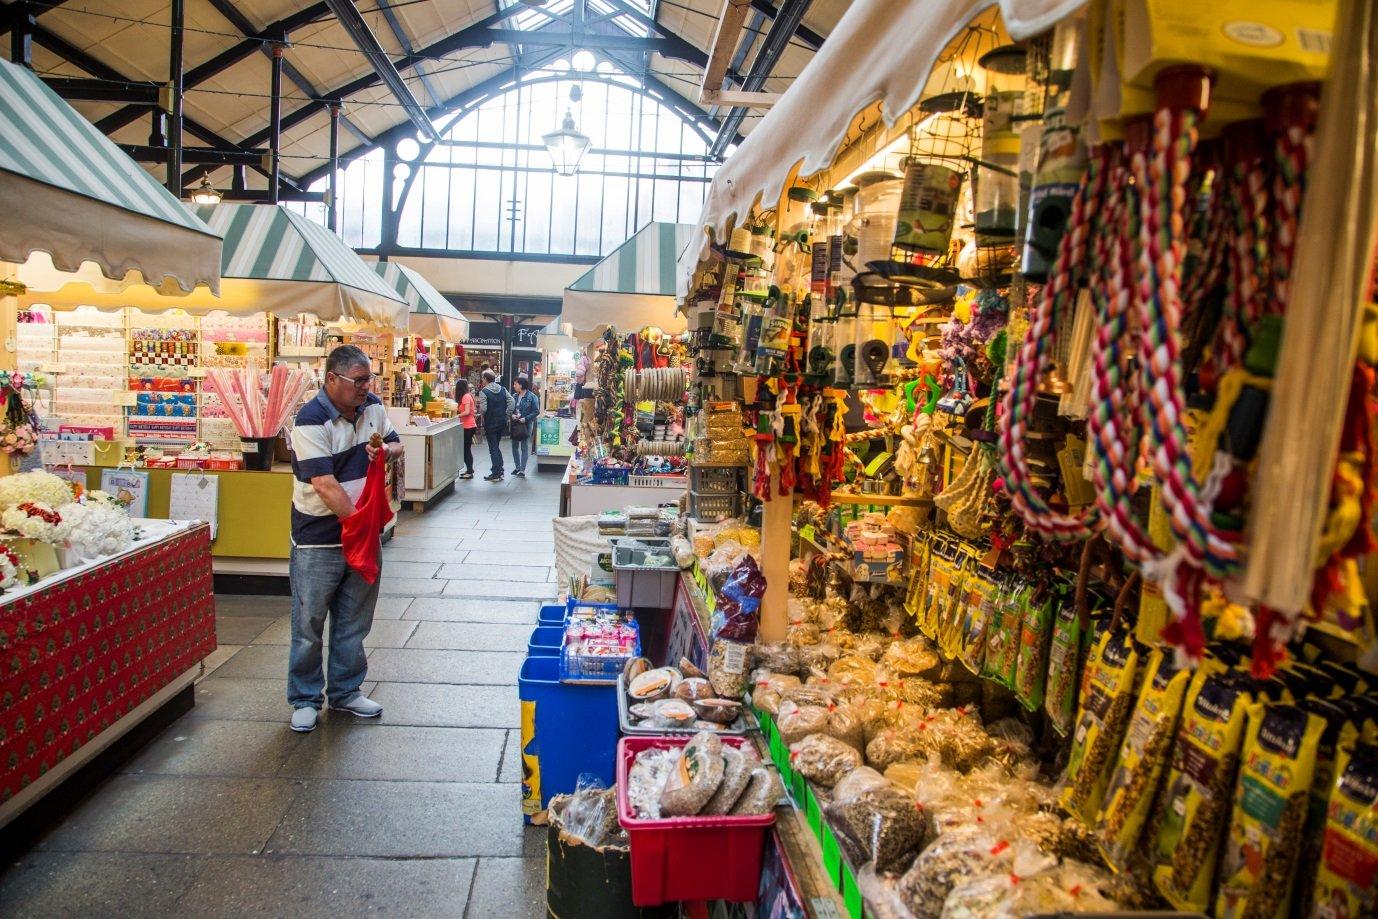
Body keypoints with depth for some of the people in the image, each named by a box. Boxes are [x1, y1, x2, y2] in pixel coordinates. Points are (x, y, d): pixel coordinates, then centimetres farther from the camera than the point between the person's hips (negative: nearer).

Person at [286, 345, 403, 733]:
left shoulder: (373, 407, 2)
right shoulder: (311, 420, -18)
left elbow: (395, 443, 17)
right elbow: (325, 485, -23)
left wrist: (386, 450, -7)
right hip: (320, 538, -6)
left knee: (354, 621, 15)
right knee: (309, 623, 7)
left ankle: (345, 692, 30)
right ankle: (305, 699, 22)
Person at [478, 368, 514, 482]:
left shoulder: (483, 392, -13)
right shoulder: (503, 390, 4)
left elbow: (483, 409, -20)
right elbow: (512, 402, -3)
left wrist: (479, 410, 2)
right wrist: (506, 415, 3)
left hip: (490, 423, -5)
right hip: (502, 422, 6)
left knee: (493, 448, 2)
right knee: (497, 446, 19)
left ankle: (496, 474, 4)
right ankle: (500, 470, 19)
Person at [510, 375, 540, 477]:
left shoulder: (532, 397, -10)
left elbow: (536, 411, -11)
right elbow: (510, 408, 12)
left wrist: (525, 418, -19)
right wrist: (512, 415, -9)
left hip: (526, 425, -6)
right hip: (515, 424, 6)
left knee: (524, 447, -1)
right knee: (514, 446, 10)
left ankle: (522, 469, 2)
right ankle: (517, 467, 23)